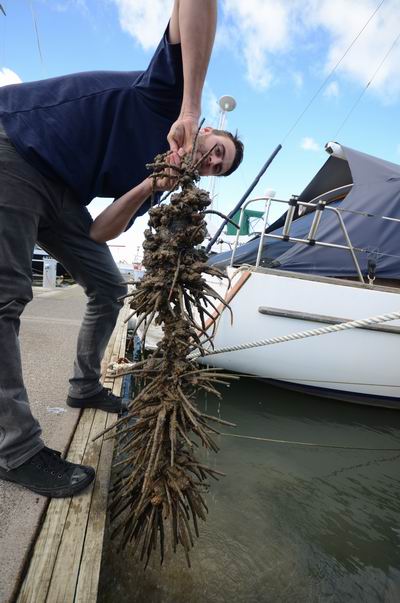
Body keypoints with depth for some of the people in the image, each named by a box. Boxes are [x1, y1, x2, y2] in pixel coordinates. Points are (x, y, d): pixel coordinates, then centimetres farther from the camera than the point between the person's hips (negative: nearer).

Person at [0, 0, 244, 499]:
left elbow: (100, 233, -6)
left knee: (109, 287, 5)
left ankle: (85, 387, 23)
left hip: (61, 193, 8)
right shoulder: (169, 93, -6)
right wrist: (191, 107, -30)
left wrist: (150, 187, -19)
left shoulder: (155, 181, 6)